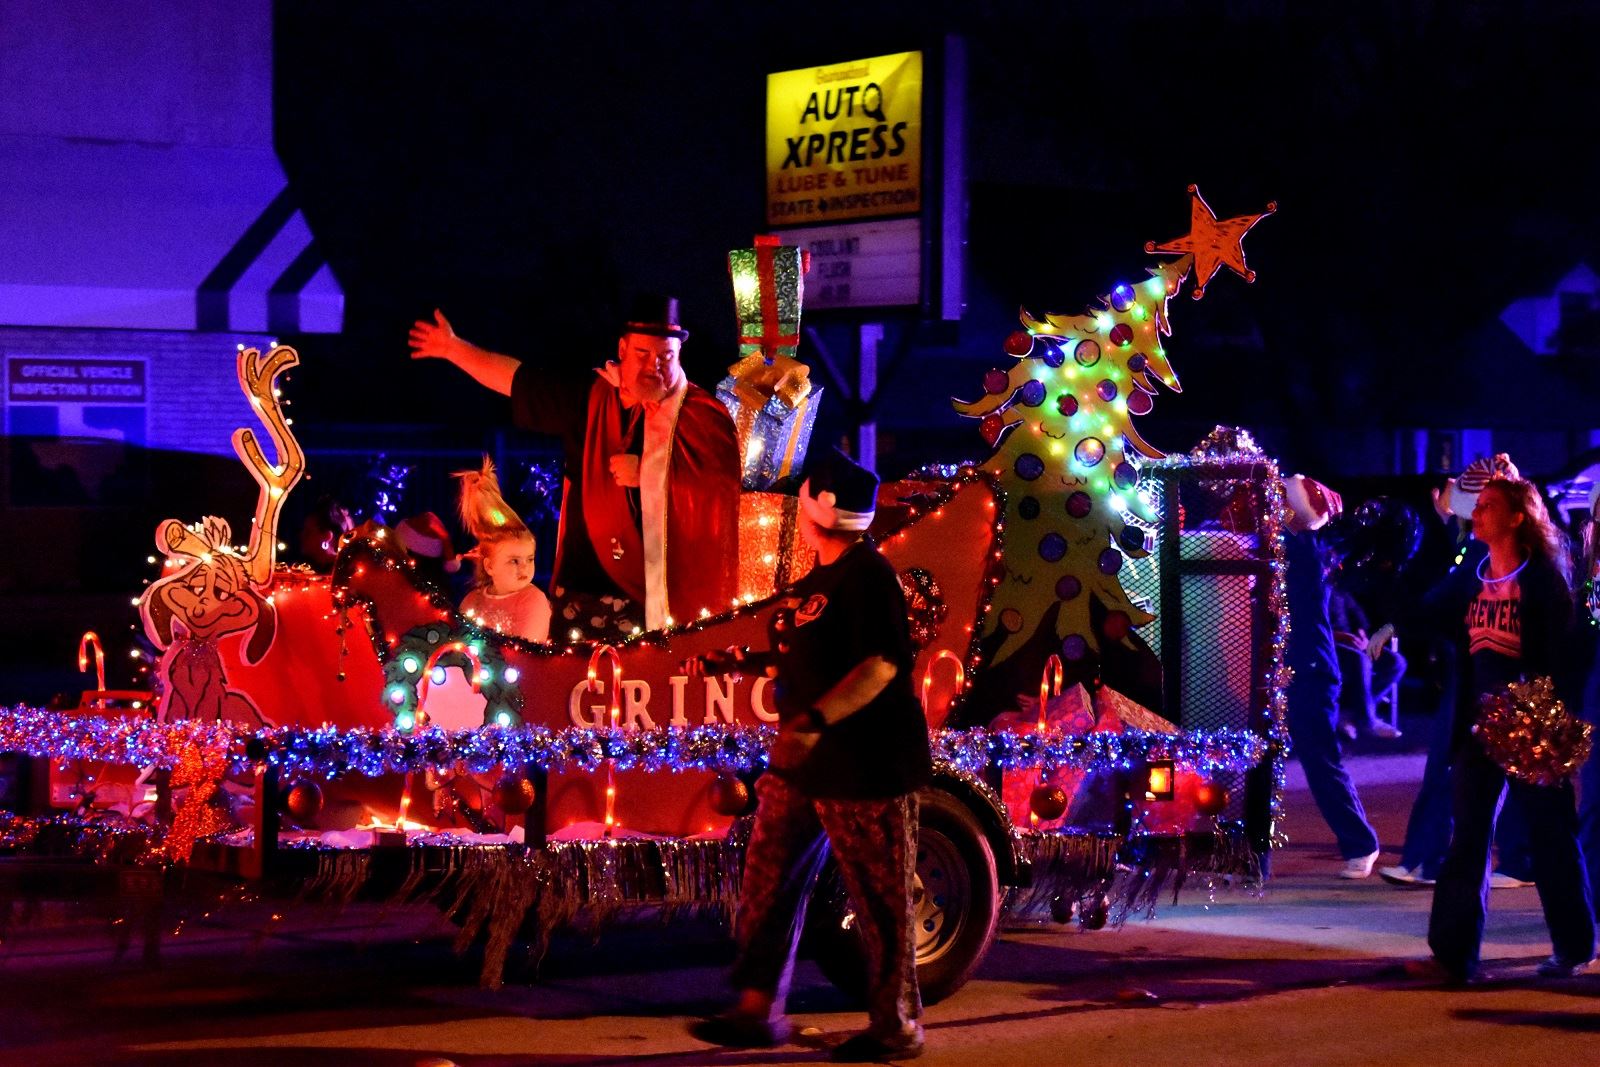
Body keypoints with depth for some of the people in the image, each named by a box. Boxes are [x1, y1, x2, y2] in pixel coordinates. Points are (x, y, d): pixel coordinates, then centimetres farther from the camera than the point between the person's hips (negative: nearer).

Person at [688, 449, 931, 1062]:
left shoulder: (867, 577, -15)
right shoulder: (818, 580, 16)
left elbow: (882, 664, -25)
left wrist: (816, 719, -34)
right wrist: (741, 663, 25)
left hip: (867, 767, -10)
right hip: (805, 763, 10)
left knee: (881, 904, -1)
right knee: (768, 885, 8)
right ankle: (758, 1011, 14)